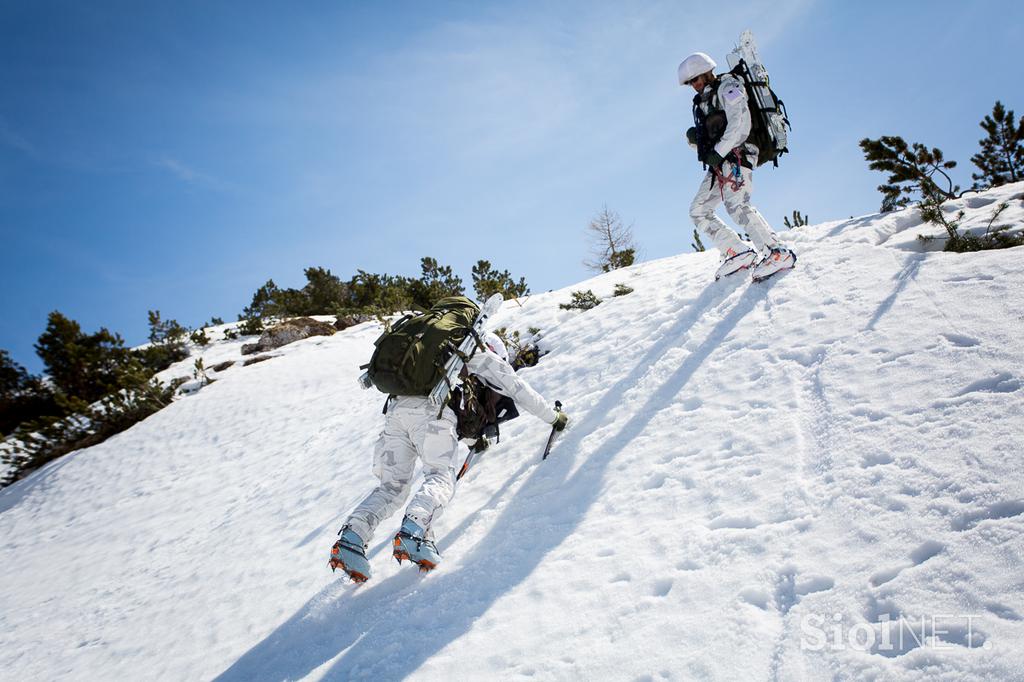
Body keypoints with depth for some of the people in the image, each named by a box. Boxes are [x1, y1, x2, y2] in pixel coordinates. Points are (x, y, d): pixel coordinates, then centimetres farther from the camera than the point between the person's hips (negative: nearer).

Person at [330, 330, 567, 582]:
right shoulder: (483, 357, 22)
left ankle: (351, 539, -15)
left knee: (392, 486, 6)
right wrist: (554, 418, 36)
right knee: (441, 478, -6)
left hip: (396, 407, 7)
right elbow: (520, 391, 24)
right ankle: (414, 532, -33)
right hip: (430, 412, -6)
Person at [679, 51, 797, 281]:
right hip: (719, 163, 9)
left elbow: (740, 123, -13)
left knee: (736, 204, -27)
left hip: (737, 154, -9)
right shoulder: (702, 102, 27)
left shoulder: (728, 87, 2)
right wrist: (694, 138, 1)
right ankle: (738, 252, -1)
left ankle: (777, 253, -27)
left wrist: (718, 152, -20)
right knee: (698, 211, 1)